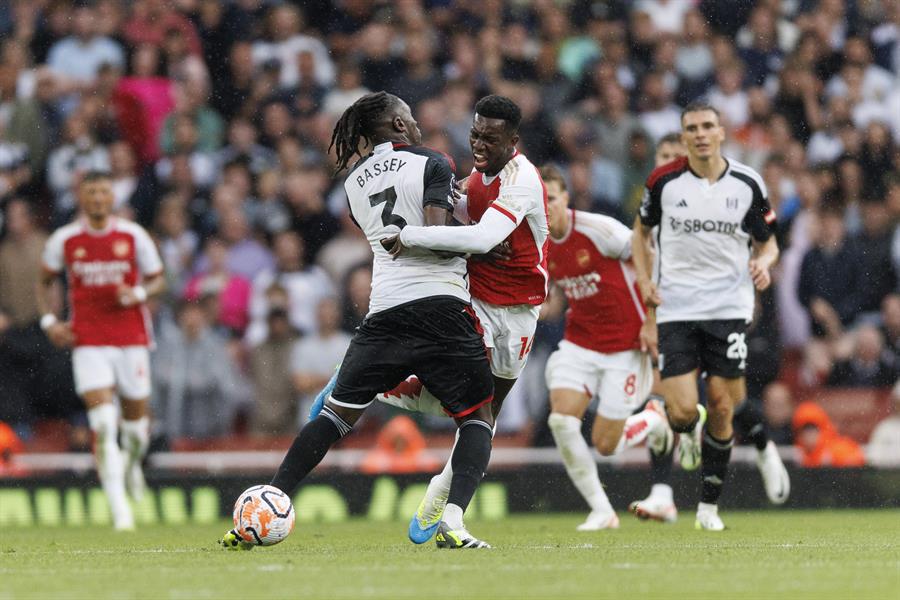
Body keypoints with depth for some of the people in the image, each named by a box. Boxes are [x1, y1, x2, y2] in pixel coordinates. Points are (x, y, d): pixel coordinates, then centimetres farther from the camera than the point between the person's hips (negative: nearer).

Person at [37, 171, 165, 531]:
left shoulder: (133, 236, 0)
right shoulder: (64, 240, 1)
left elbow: (157, 279, 8)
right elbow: (45, 282, 16)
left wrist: (138, 294, -13)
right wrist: (49, 320, 1)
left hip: (131, 339, 1)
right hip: (89, 342, -1)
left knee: (136, 419, 8)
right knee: (103, 426, -15)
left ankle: (132, 463, 46)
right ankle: (119, 509, -15)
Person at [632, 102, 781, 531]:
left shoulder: (748, 184, 0)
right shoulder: (664, 181, -2)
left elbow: (767, 241, 11)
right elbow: (642, 229, 16)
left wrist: (763, 263, -12)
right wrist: (644, 279, 2)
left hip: (729, 307, 1)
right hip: (676, 309, -1)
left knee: (722, 408, 0)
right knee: (681, 411, -11)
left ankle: (709, 505, 16)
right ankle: (688, 432, 28)